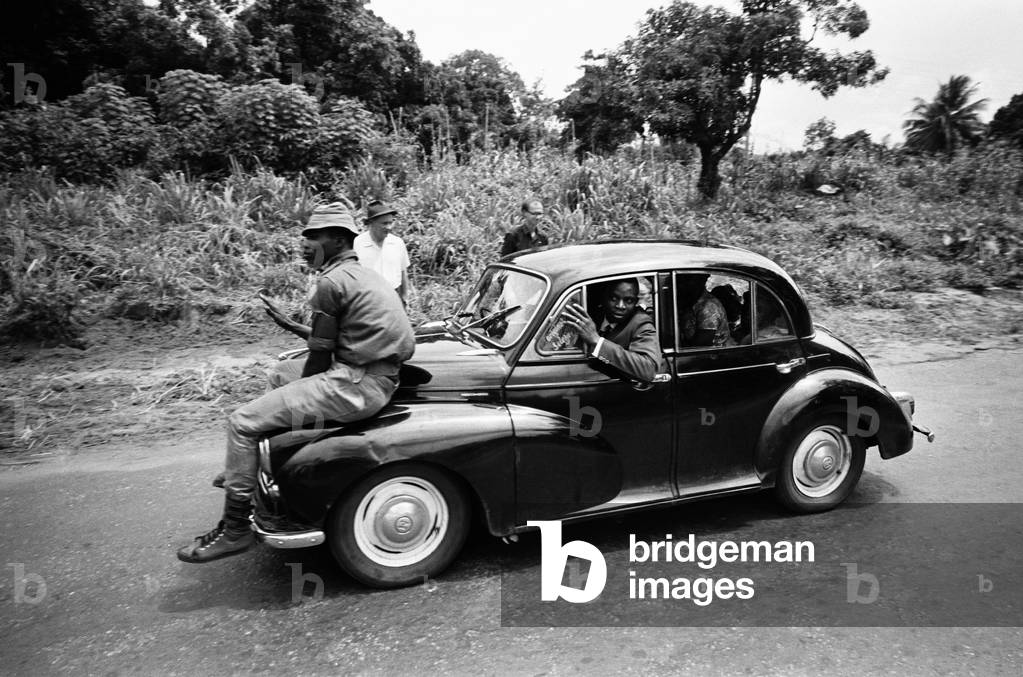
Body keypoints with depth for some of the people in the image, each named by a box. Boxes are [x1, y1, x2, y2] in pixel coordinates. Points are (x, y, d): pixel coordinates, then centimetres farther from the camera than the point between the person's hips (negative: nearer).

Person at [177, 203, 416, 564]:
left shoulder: (332, 281, -11)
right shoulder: (365, 275, 19)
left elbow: (320, 357, -8)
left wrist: (300, 385, 11)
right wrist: (295, 385, 21)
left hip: (354, 385, -10)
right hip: (382, 379, 10)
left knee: (243, 423, -6)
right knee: (283, 379, 28)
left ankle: (235, 529, 3)